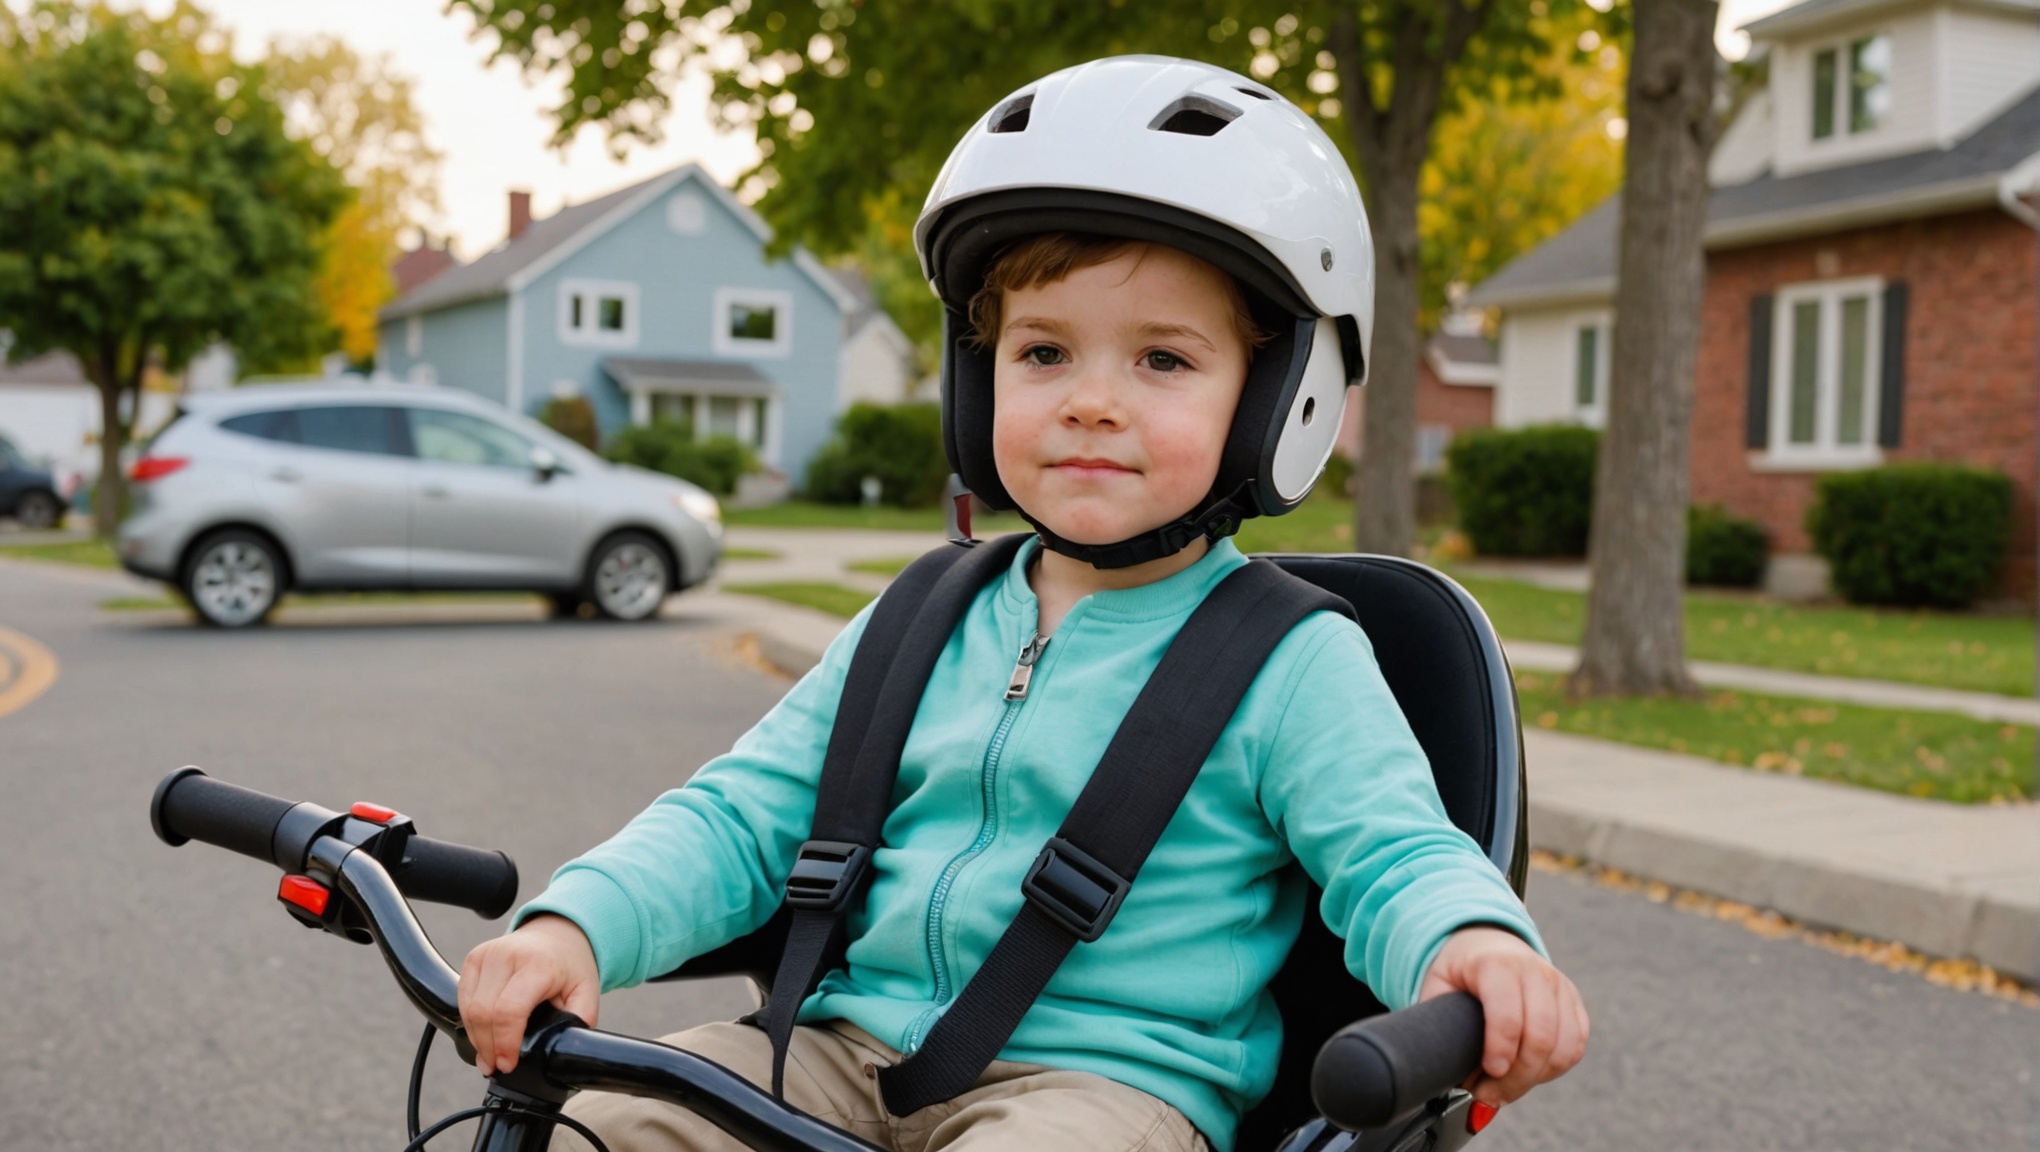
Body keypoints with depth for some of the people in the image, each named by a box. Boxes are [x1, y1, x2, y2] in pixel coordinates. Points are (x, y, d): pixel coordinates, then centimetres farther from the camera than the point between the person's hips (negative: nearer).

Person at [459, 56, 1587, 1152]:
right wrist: (575, 923, -7)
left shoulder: (1292, 665, -2)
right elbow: (742, 817, 10)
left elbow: (1395, 858, -7)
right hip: (851, 1049, 4)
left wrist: (1475, 945, -32)